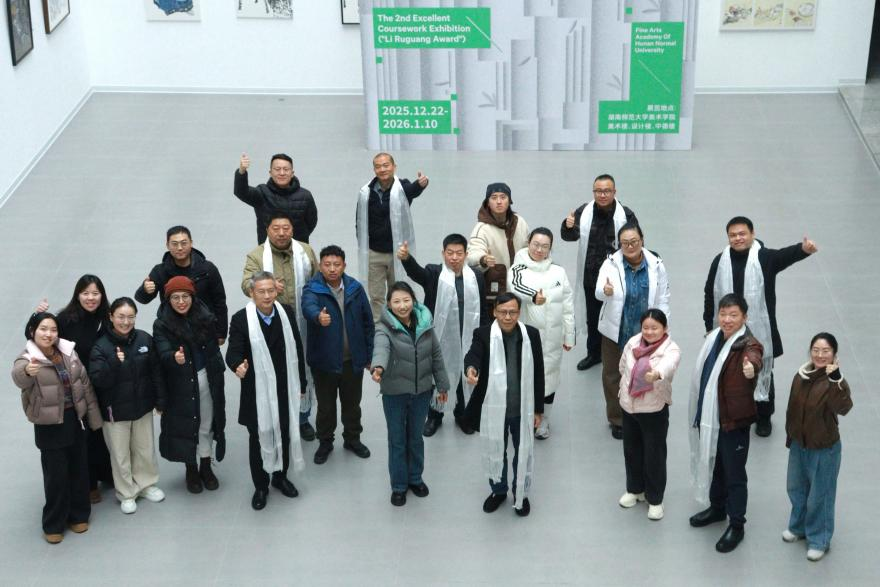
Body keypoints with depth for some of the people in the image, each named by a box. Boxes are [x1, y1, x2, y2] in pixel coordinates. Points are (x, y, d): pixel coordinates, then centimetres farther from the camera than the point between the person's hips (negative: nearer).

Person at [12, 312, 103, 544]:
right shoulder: (28, 358, -14)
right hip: (49, 425, -5)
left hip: (74, 419, 5)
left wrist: (94, 418, 10)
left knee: (79, 470, 13)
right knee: (56, 475, 0)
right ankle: (53, 524, 16)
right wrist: (27, 371, -63)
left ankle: (78, 515, 31)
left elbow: (85, 384, 9)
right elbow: (19, 377, -39)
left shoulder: (68, 353, 1)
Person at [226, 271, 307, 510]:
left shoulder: (287, 312, -3)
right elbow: (233, 352, -20)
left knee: (285, 434, 17)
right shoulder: (241, 319, -14)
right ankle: (260, 486, 25)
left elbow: (296, 349, 5)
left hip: (285, 389, 3)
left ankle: (280, 476, 39)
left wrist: (300, 384, 8)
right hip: (257, 392, -3)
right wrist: (238, 366, -44)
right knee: (258, 438, 9)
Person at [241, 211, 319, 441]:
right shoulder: (256, 256, -5)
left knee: (303, 369, 13)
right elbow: (247, 284, -20)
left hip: (302, 326, 3)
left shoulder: (306, 252, 4)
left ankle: (302, 418, 31)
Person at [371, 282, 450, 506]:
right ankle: (399, 485, 22)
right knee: (397, 439, 8)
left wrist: (442, 386, 9)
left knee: (416, 437, 18)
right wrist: (378, 367, -59)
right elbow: (380, 348, -38)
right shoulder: (385, 328, -16)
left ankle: (415, 478, 36)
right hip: (394, 393, -3)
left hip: (422, 391, 3)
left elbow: (436, 355, 5)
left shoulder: (424, 324, -3)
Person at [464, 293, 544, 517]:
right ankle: (498, 490, 41)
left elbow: (538, 374, 0)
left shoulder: (531, 335, -6)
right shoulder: (484, 334, -11)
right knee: (495, 452, 18)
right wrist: (471, 368, -56)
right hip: (494, 408, 0)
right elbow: (473, 354, -31)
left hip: (523, 409, 1)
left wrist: (538, 409, 2)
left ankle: (521, 494, 37)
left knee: (523, 453, 16)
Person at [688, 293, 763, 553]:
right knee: (713, 465, 25)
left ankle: (737, 525, 21)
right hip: (709, 417, 7)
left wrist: (751, 368, -70)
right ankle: (717, 508, 46)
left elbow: (754, 358, -46)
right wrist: (700, 414, 20)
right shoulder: (713, 338, 2)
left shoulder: (748, 344, -20)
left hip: (734, 420, -7)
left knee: (734, 474, 6)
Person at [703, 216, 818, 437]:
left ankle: (764, 417, 31)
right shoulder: (720, 261, -2)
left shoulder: (765, 257, -11)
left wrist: (803, 249, -55)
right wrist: (710, 326, 5)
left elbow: (785, 255, -33)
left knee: (762, 374, 13)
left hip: (759, 332, -2)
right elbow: (710, 295, 5)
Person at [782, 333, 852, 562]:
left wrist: (836, 379, -53)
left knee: (819, 495, 8)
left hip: (824, 448, -6)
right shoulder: (800, 377, -4)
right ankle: (798, 526, 47)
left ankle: (819, 539, 27)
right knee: (796, 488, 23)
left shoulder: (834, 382, -22)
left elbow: (843, 408, -42)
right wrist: (790, 436, 16)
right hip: (799, 444, 6)